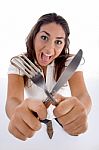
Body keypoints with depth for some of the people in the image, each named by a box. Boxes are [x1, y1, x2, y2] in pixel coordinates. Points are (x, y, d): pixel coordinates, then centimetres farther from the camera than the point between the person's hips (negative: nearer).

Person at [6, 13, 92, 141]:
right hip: (32, 124, 0)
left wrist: (79, 110, -52)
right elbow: (13, 99, -29)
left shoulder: (70, 62, -12)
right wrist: (18, 113, -54)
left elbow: (82, 96, -27)